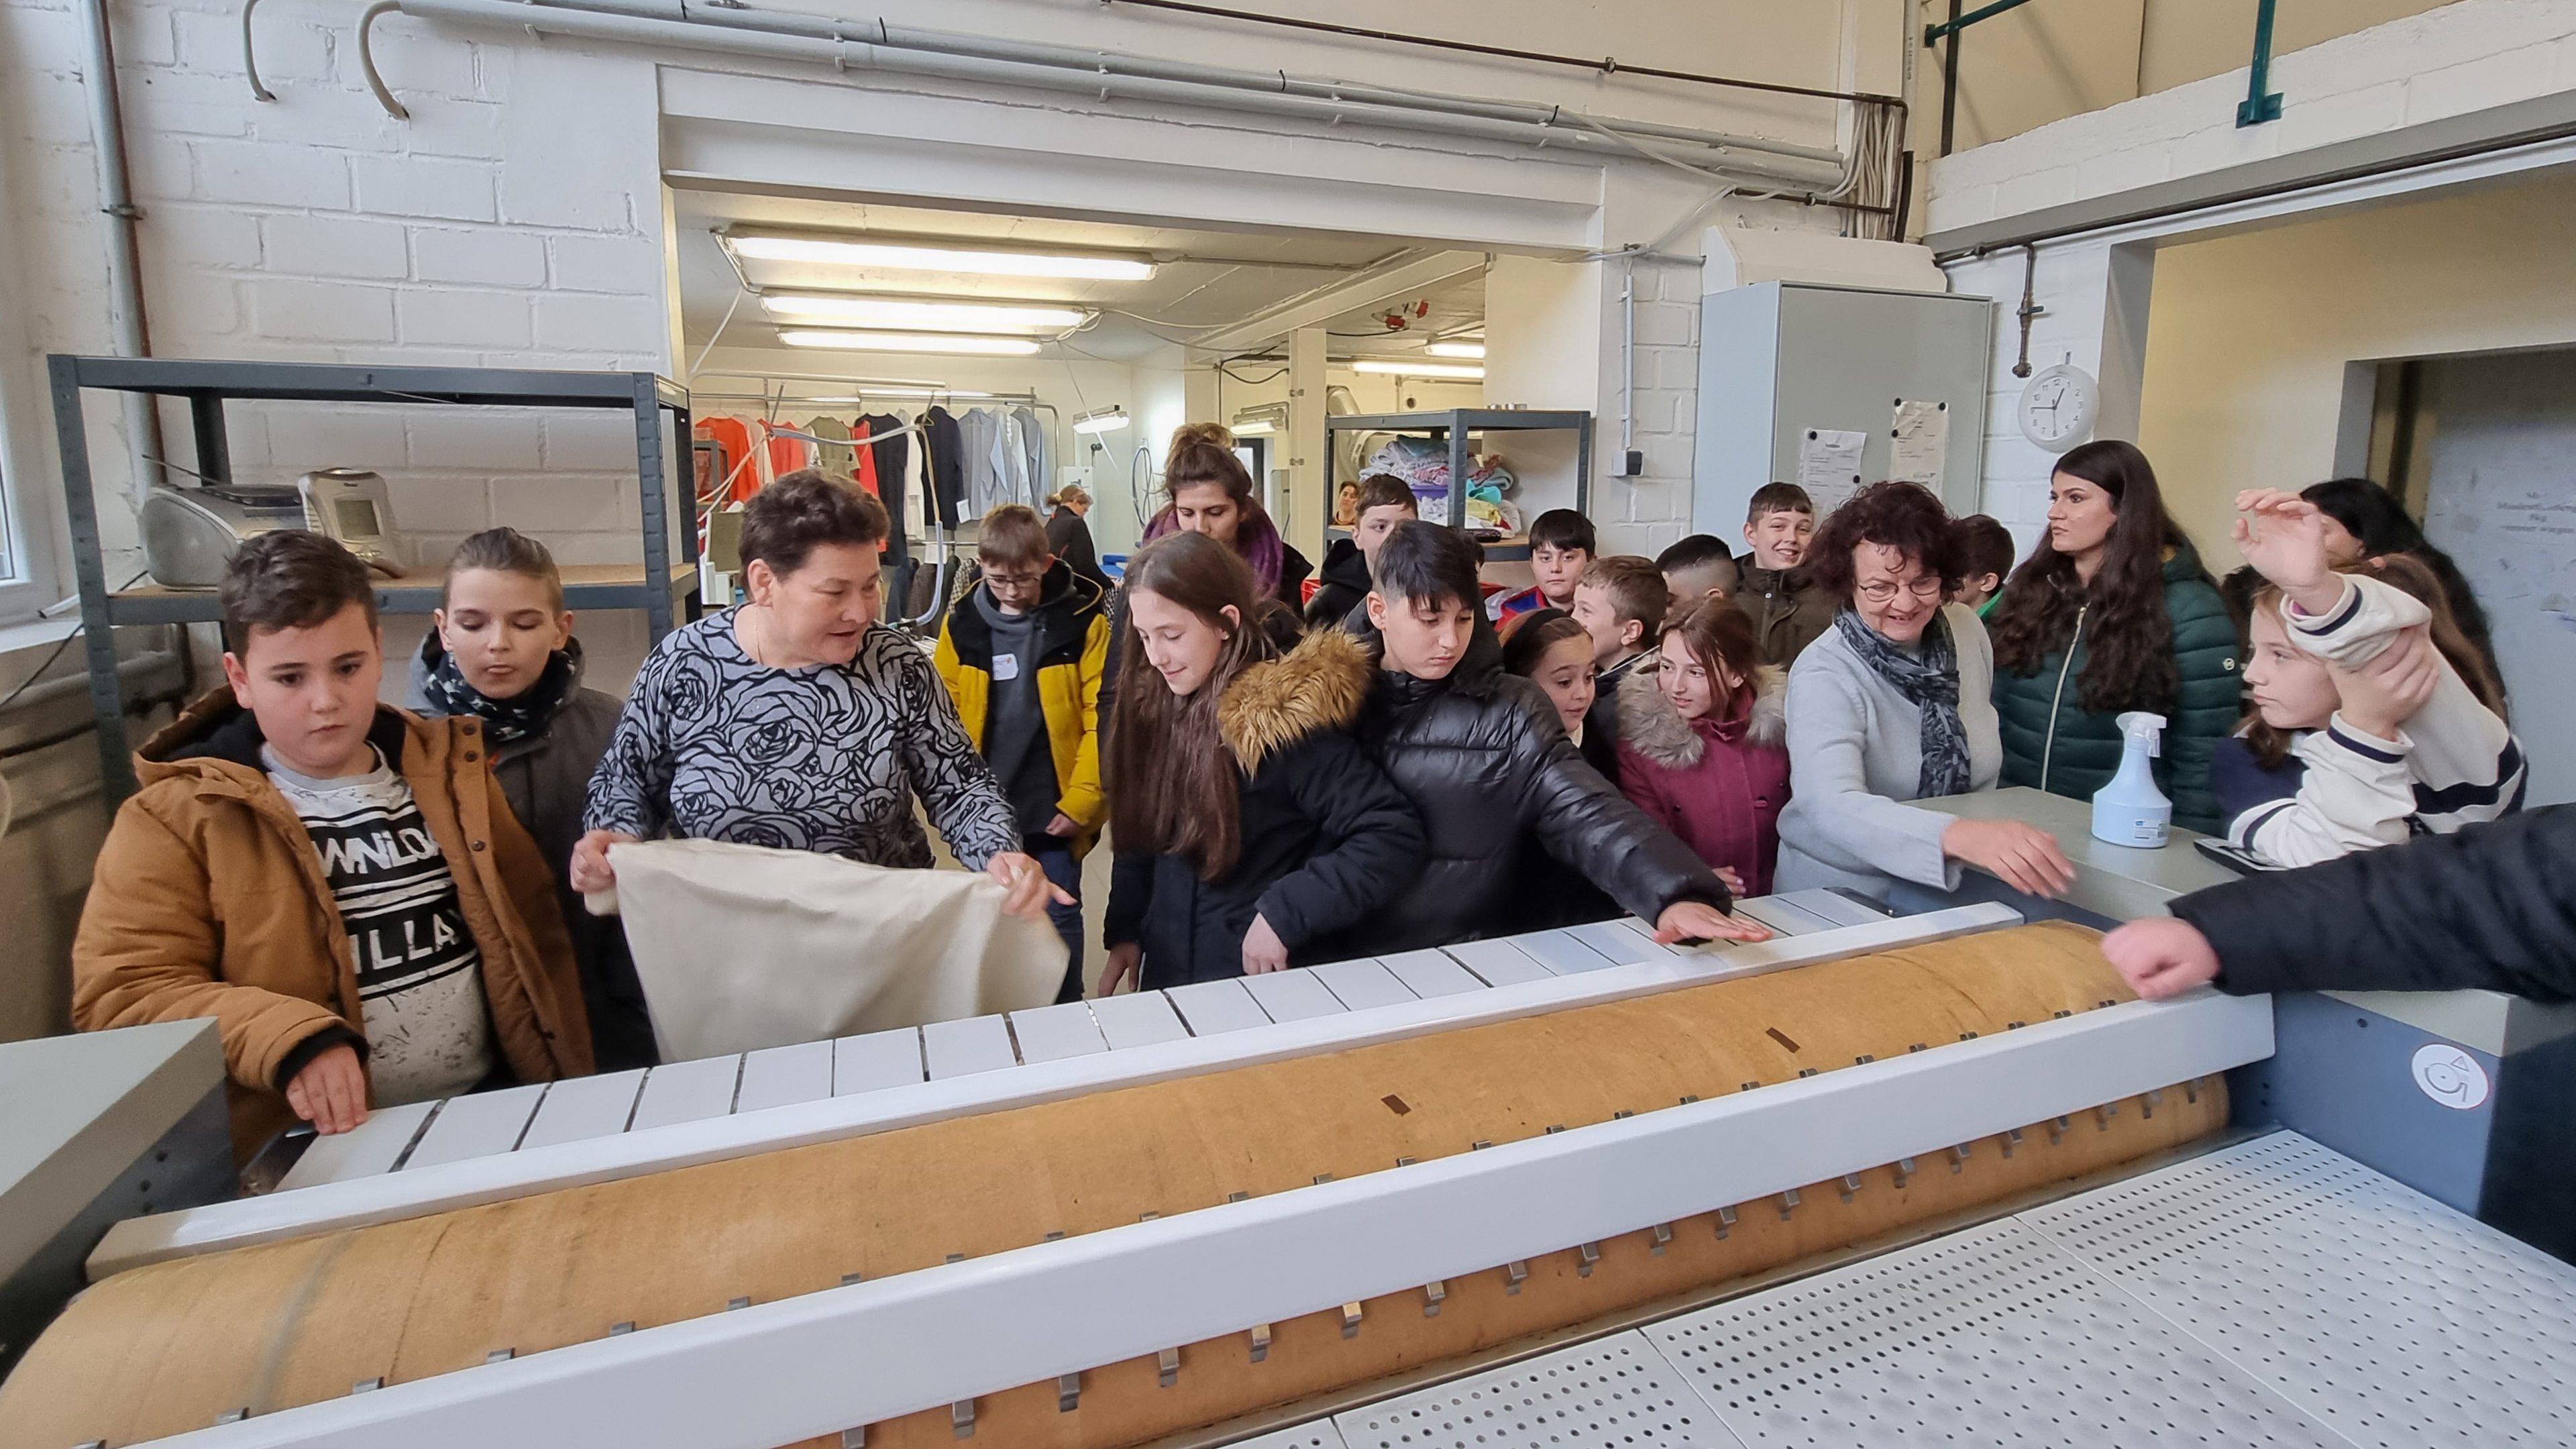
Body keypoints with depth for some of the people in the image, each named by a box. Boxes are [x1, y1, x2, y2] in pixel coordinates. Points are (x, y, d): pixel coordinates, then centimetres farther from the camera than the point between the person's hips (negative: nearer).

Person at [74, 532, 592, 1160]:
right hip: (308, 1146, -2)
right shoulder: (178, 818, 2)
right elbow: (120, 993, -4)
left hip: (492, 1112, 3)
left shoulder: (446, 769, 11)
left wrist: (571, 1092, 6)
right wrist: (287, 1038, -21)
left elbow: (535, 932, 14)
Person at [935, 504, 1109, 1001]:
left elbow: (1102, 718, -9)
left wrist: (1083, 800, -13)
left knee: (1059, 915, 10)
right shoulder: (961, 624, -1)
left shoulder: (1083, 621, -9)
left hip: (1055, 808, -2)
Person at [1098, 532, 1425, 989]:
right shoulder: (1149, 706, -2)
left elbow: (1395, 837, -24)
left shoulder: (1279, 719, -22)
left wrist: (1285, 915, -25)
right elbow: (1139, 840, 8)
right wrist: (1124, 930, 4)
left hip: (1267, 983, -6)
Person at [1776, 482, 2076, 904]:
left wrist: (1993, 838, -1)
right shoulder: (1824, 675, -18)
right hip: (1844, 894, -6)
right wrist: (1959, 835, -49)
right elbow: (1834, 807, -34)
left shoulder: (1968, 629, 0)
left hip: (1956, 889, 6)